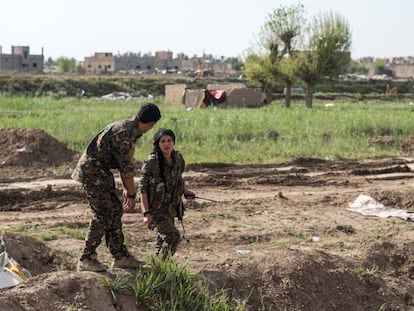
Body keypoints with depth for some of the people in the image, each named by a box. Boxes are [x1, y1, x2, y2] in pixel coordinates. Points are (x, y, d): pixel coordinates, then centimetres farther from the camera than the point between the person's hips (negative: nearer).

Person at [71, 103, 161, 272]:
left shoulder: (130, 130, 12)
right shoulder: (125, 132, -21)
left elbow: (123, 162, 20)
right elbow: (126, 166, -20)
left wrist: (126, 189, 22)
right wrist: (132, 194, -15)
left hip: (100, 172, 10)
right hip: (93, 171, -10)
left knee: (115, 210, 10)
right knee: (103, 214, -10)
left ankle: (120, 256, 14)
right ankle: (87, 259, -5)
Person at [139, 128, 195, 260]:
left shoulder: (178, 159, -1)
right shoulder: (151, 162, -19)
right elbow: (142, 187, -16)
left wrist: (186, 190, -1)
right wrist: (146, 213, -20)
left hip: (171, 207, 6)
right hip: (156, 208, -6)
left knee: (163, 239, 17)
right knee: (173, 236, -17)